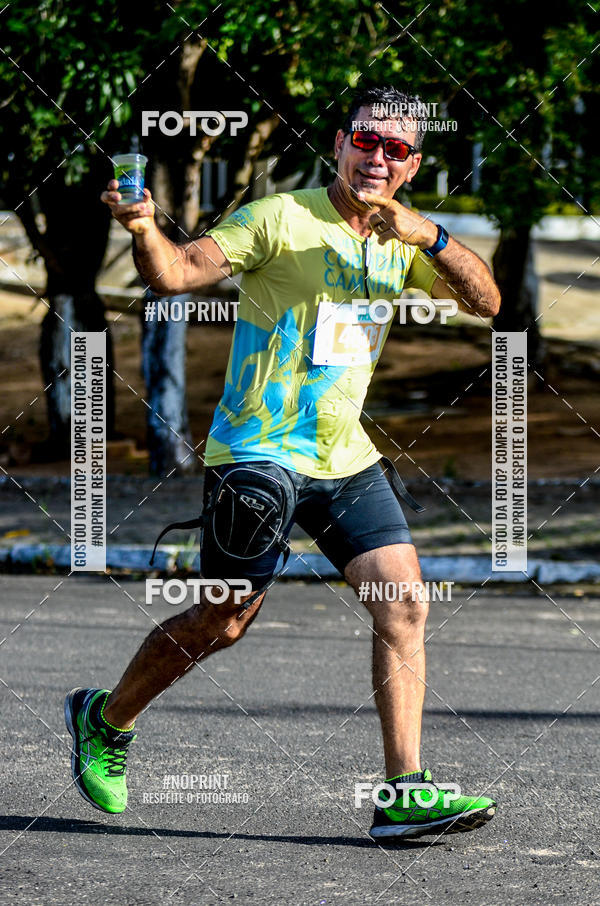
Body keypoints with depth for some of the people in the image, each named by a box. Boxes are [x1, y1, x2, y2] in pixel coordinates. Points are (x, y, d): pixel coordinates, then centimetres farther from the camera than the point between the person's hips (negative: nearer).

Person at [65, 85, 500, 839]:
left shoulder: (402, 238, 7)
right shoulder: (281, 219, -12)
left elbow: (485, 302, -3)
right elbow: (176, 274, -19)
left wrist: (430, 238, -20)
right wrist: (143, 231, -41)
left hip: (345, 458, 6)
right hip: (258, 456, -6)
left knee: (404, 606, -8)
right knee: (221, 624, 3)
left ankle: (403, 794, -8)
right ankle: (104, 719, 29)